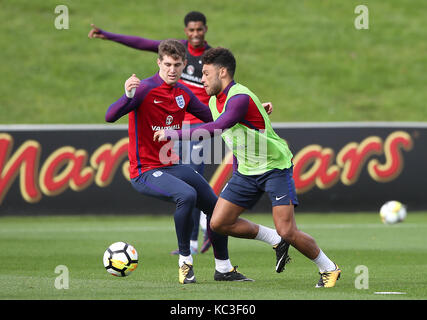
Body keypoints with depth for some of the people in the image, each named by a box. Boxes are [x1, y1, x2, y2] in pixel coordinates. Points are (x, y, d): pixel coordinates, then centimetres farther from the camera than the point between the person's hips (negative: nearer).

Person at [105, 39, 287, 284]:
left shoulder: (183, 93, 6)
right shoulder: (145, 89, -16)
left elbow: (214, 117, 19)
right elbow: (110, 117, -27)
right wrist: (128, 95, -46)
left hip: (173, 166, 8)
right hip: (145, 171, -8)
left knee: (216, 206, 10)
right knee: (187, 195, -33)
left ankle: (223, 268, 29)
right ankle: (185, 261, -16)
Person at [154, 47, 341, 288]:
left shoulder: (240, 98, -25)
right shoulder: (214, 101, 5)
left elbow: (215, 129, -38)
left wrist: (173, 134, -36)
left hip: (275, 166, -9)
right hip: (245, 170, 9)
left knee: (287, 232, -16)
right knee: (219, 223, -2)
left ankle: (329, 268, 7)